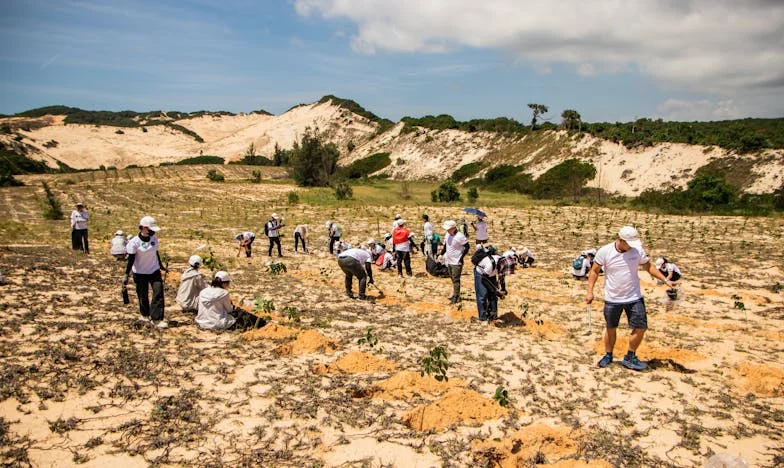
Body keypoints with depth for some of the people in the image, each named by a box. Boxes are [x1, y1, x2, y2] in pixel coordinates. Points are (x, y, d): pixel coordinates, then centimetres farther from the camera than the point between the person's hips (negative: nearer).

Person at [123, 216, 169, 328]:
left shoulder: (154, 239, -2)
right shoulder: (134, 242, -17)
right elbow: (131, 259, -13)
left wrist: (161, 266, 23)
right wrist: (126, 275, -15)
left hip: (154, 271, 4)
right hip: (140, 273, -4)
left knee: (158, 292, -9)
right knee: (143, 296, 9)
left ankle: (157, 319, -7)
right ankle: (146, 314, 35)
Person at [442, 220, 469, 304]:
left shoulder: (459, 236, -19)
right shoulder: (447, 235, 6)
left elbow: (467, 247, -14)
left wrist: (461, 257, -17)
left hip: (456, 262, -8)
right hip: (449, 261, 8)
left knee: (456, 280, -6)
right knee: (453, 279, 16)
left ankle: (456, 297, -1)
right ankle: (455, 295, 26)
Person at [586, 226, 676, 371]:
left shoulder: (637, 250, -7)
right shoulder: (604, 251, -13)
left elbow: (648, 266, 7)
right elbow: (594, 271, -3)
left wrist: (665, 280, -1)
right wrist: (590, 291, -8)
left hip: (634, 298, 2)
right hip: (612, 299, -1)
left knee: (640, 328, -2)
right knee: (610, 328, 11)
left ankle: (630, 357, 18)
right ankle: (608, 355, 32)